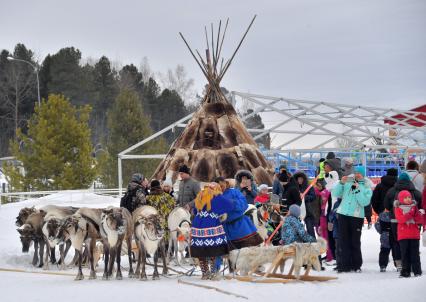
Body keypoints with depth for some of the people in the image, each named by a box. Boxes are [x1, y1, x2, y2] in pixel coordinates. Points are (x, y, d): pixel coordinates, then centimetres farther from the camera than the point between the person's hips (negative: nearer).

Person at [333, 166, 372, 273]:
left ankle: (356, 265, 7)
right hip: (343, 214, 3)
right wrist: (341, 183, -6)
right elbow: (335, 193, 5)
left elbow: (364, 202, -8)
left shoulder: (366, 187, 6)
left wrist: (358, 189, -12)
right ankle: (345, 265, 4)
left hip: (357, 216, -3)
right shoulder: (348, 183, 12)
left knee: (355, 242, -1)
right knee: (343, 241, 1)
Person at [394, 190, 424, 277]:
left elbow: (419, 220, 2)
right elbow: (400, 219, -16)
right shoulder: (398, 209, 2)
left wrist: (418, 213, -18)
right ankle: (406, 271, 5)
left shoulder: (414, 207, 9)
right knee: (405, 254, 1)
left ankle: (417, 271, 4)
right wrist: (410, 213, -21)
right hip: (403, 235, -1)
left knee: (415, 253, 1)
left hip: (414, 235, 1)